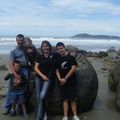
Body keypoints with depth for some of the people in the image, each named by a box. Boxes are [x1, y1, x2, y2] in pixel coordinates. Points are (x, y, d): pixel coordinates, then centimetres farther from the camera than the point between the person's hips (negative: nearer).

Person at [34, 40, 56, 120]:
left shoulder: (53, 55, 1)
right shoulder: (39, 56, 7)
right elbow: (35, 68, 4)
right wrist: (42, 75, -7)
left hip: (48, 78, -3)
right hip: (39, 78, 4)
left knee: (42, 96, -16)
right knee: (38, 97, 7)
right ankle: (43, 113, 26)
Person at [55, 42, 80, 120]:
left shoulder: (71, 57, -6)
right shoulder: (58, 60, 8)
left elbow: (73, 68, -12)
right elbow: (57, 70, 11)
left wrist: (65, 78, -13)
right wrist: (60, 79, -7)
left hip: (71, 82, -3)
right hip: (62, 82, 4)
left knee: (73, 99, 1)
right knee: (65, 99, 7)